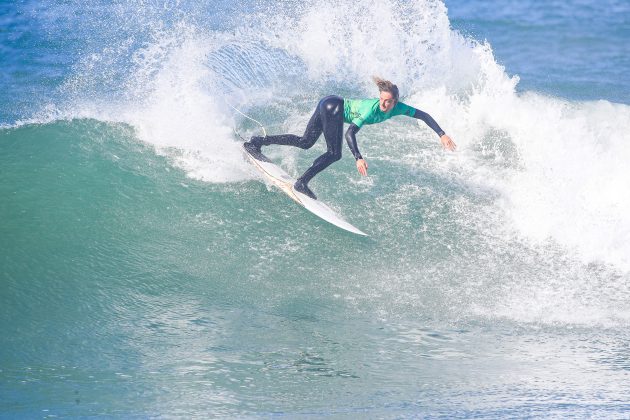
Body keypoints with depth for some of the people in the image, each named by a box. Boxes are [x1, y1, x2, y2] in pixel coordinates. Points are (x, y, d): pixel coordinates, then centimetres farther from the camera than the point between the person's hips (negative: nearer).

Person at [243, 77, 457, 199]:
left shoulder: (398, 108, -8)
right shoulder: (372, 109, -29)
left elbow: (423, 115, -2)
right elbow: (350, 133, -35)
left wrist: (442, 134, -9)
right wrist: (358, 158, -45)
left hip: (328, 104, 8)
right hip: (333, 107, -8)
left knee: (305, 142, 13)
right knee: (334, 154, -12)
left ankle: (259, 141, 13)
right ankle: (302, 183, -12)